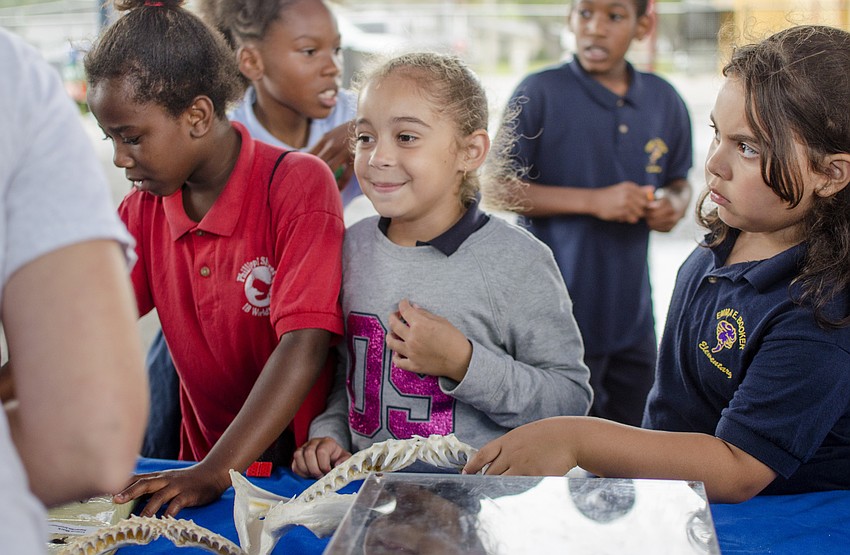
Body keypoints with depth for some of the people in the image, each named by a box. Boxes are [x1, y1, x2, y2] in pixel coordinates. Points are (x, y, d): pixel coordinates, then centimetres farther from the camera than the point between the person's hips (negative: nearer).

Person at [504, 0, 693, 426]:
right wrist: (593, 201, -19)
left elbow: (678, 183, 18)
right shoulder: (539, 93, -9)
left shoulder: (664, 100, 5)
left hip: (632, 313, 5)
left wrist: (674, 205, -7)